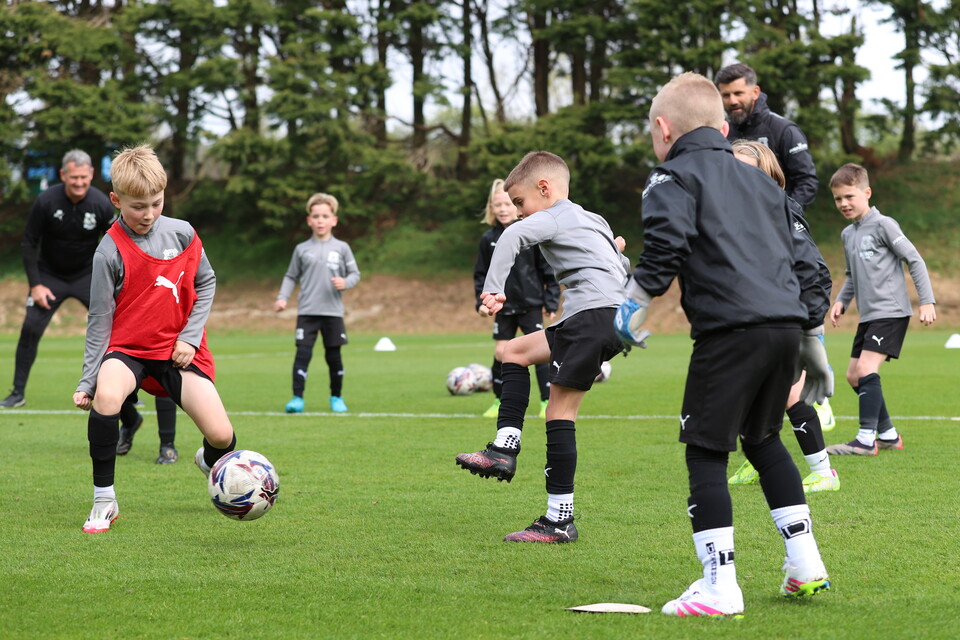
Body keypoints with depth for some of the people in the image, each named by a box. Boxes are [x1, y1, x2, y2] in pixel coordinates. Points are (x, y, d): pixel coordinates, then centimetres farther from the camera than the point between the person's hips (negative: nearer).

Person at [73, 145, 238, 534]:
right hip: (127, 349, -2)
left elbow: (206, 283, 11)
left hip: (179, 351, 2)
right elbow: (99, 320, -6)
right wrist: (87, 381, -8)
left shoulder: (182, 233, -2)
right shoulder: (110, 250, -11)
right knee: (106, 395, -36)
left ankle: (210, 461, 31)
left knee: (222, 435, -12)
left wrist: (191, 336, -2)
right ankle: (104, 501, -20)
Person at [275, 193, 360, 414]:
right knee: (303, 352, -10)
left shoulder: (341, 248, 5)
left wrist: (345, 282, -12)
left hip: (333, 312, 0)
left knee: (333, 355, 6)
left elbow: (355, 273, 8)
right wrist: (282, 298, -1)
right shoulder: (302, 249, 6)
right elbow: (291, 277, 12)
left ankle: (336, 397, 22)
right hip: (306, 311, 0)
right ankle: (297, 398, -10)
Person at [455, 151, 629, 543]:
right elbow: (622, 268, 31)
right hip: (613, 319, 10)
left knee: (559, 412, -7)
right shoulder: (595, 221, 28)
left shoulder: (555, 217, 1)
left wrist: (493, 288, -21)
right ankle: (504, 449, 8)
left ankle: (560, 521, -8)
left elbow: (512, 236, -19)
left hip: (592, 316, -10)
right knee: (515, 351, 19)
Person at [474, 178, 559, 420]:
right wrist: (482, 300, 2)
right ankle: (499, 401, 16)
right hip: (503, 306, 3)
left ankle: (547, 402, 1)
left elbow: (549, 271, -2)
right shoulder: (489, 239, 2)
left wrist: (552, 302, -3)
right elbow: (481, 274, 10)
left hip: (530, 304, -3)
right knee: (501, 352, 2)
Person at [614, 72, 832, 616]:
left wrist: (635, 305, -1)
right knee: (763, 438, 24)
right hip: (786, 325, 7)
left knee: (706, 451, -1)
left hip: (731, 329, -7)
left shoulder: (675, 177, 5)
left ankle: (720, 586, -6)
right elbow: (800, 261, 27)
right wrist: (812, 340, 32)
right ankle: (805, 562, 21)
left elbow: (667, 244, -13)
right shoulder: (760, 182, 27)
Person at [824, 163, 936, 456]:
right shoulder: (847, 234, 14)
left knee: (866, 368, -19)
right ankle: (888, 434, 19)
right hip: (868, 316, 9)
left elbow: (914, 260, -9)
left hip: (891, 312, -9)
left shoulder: (883, 225, -9)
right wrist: (841, 301, 10)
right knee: (853, 375, 8)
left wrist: (927, 301, -14)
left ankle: (866, 439, -18)